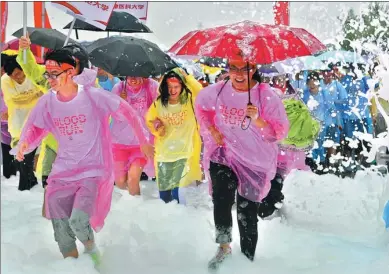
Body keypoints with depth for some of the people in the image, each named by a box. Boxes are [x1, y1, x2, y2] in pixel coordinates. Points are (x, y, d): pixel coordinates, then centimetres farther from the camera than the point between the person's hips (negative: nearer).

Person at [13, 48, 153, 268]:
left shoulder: (93, 95, -15)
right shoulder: (47, 101, -3)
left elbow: (127, 112, -5)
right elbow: (35, 130, 6)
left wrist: (143, 141, 0)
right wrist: (24, 144, -17)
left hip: (93, 169, -4)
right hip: (63, 171, 5)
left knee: (78, 221, -21)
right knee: (60, 225, 5)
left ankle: (91, 247, 14)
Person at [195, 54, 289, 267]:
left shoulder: (266, 95, -13)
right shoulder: (217, 91, -4)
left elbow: (281, 132, -14)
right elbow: (201, 105, 18)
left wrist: (257, 120, -30)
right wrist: (212, 130, 6)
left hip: (255, 161, -2)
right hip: (223, 154, 2)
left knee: (247, 212, 3)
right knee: (221, 200, -16)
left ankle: (248, 258, 24)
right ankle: (224, 246, 10)